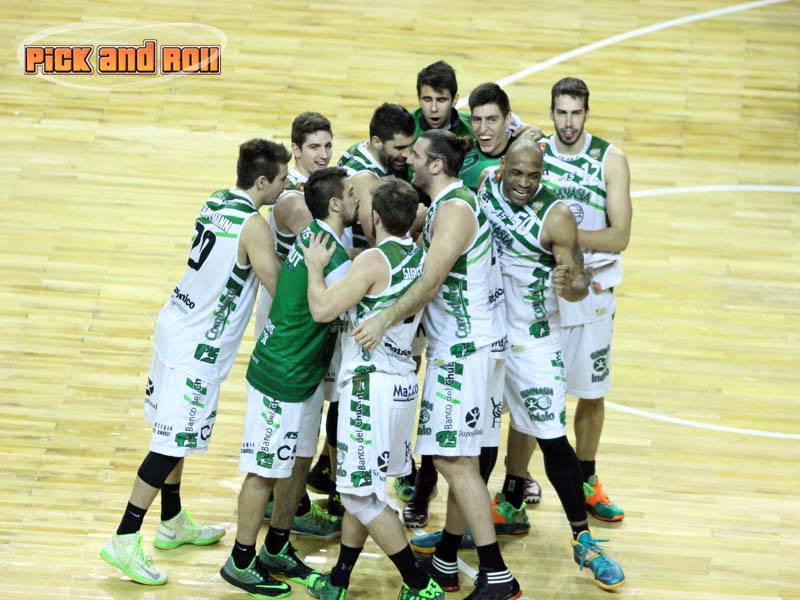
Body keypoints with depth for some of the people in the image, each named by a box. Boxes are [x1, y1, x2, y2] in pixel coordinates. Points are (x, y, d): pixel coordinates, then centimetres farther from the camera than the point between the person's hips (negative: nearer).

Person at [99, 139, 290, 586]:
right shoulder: (253, 226, -20)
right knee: (173, 443, -4)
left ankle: (174, 522, 35)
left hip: (177, 326, 9)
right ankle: (125, 541, -2)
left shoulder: (217, 202, 5)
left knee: (175, 437, 20)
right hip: (199, 347, -9)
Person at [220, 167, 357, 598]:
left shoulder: (313, 235, 2)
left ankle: (275, 551, 32)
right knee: (265, 471, 2)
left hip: (305, 375, 10)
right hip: (282, 380, -10)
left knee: (299, 462, 19)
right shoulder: (334, 261, -26)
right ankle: (240, 563, 13)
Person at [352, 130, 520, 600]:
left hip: (464, 348, -10)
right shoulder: (456, 201, 14)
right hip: (465, 344, 10)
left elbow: (431, 282, -27)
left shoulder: (453, 209, -18)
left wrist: (386, 319, -31)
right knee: (459, 458, 15)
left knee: (455, 460, -10)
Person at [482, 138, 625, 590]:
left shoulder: (556, 217, -21)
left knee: (552, 439, -5)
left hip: (533, 338, -5)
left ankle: (584, 541, 5)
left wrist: (569, 286, -40)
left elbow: (581, 281, -20)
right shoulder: (485, 182, -7)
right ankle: (510, 508, 38)